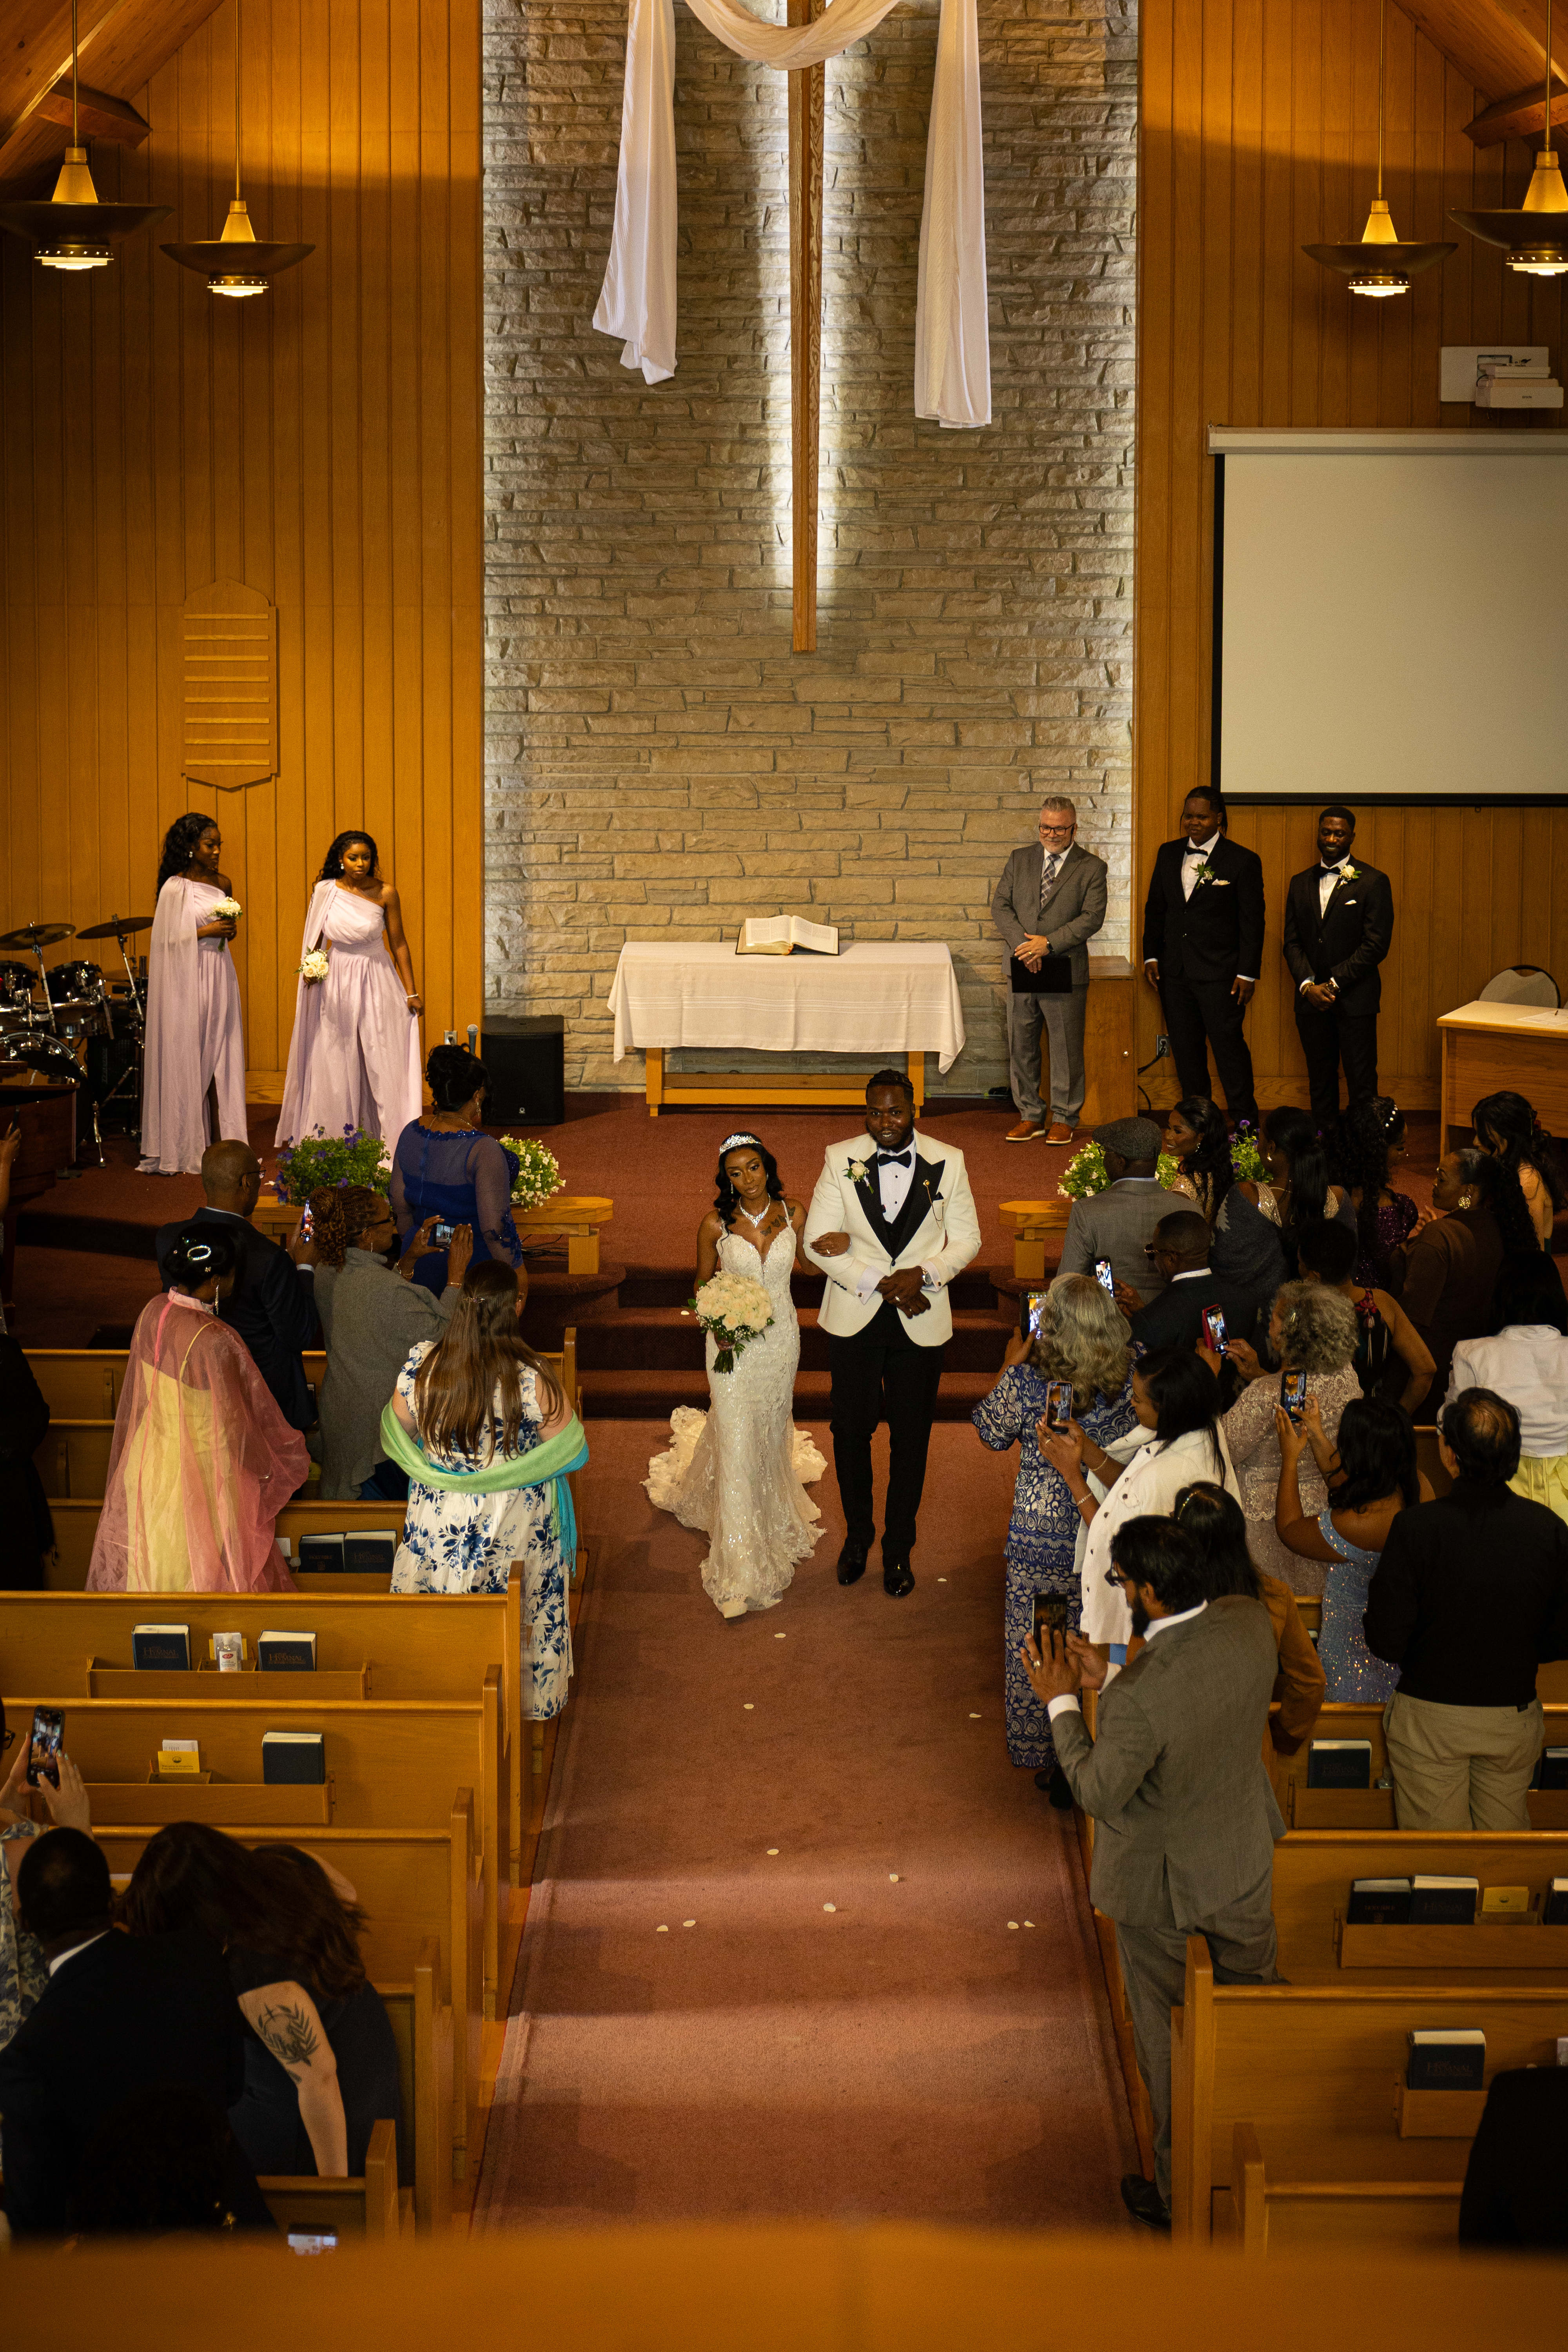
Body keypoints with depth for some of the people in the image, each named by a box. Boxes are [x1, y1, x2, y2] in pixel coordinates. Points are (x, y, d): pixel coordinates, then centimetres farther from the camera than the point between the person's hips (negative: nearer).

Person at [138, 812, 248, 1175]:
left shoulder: (222, 883, 10)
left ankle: (220, 1142, 7)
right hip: (186, 980, -6)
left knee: (218, 1058, 4)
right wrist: (205, 932, -15)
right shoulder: (174, 887, -9)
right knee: (188, 1059, -2)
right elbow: (166, 940, -11)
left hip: (219, 977, 6)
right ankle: (186, 1148, 4)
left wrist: (230, 930, 7)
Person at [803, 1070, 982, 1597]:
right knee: (851, 1432, 10)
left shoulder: (948, 1163, -4)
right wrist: (880, 1284, -17)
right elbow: (818, 1241, -8)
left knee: (910, 1439, 9)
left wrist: (923, 1274, -17)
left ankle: (899, 1548, 25)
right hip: (854, 1318, 0)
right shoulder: (840, 1160, -6)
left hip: (920, 1321, 0)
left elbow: (966, 1238, 2)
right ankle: (858, 1536, 32)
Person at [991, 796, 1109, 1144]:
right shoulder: (1020, 860, 10)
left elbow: (1092, 917, -9)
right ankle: (1030, 1116, 19)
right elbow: (1000, 906, 3)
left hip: (1066, 972, -3)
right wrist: (1023, 944, -13)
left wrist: (1049, 943, -17)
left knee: (1066, 1049, 2)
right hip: (1022, 971, 3)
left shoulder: (1091, 868, 0)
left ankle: (1064, 1118, 14)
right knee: (1021, 1047, 8)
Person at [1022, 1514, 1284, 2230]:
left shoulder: (1139, 1699, -38)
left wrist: (1061, 1701, -12)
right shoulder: (1251, 1625, -19)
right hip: (1244, 1860, 6)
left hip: (1160, 1882, -5)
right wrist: (1106, 1679, -1)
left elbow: (1097, 1793, -21)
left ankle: (1180, 2190, 35)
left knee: (1164, 2038, 18)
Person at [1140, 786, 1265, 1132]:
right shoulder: (1169, 854, 10)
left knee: (1229, 1044, -5)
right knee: (1185, 1048, 9)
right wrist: (1151, 956, 8)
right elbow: (1155, 908, 16)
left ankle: (1244, 1121, 4)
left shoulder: (1243, 861, -5)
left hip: (1219, 973, -5)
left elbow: (1252, 922, -5)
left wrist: (1248, 974, -9)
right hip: (1174, 970, 5)